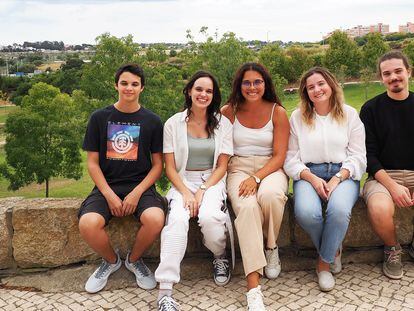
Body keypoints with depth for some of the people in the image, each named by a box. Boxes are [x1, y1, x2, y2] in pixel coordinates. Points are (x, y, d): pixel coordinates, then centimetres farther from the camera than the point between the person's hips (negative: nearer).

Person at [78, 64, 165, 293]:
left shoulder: (152, 121, 5)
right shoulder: (99, 118, 6)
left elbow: (158, 164, 4)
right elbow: (92, 162, 4)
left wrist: (137, 193, -11)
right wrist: (109, 195, -10)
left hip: (140, 186, 0)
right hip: (107, 186, 1)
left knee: (155, 219, -32)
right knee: (88, 224, -29)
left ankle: (134, 260, 3)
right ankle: (111, 261, 6)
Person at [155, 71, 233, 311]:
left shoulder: (223, 124, 4)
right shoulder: (173, 124, 3)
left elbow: (222, 166, 2)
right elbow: (170, 167, 0)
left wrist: (202, 191, -12)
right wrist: (186, 192, -15)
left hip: (212, 180, 0)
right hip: (182, 182, 0)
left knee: (209, 216, -32)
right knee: (177, 219, -31)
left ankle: (221, 257, 3)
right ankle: (165, 291, -29)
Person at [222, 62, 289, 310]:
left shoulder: (277, 112, 2)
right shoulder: (229, 112, 4)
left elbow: (279, 156, -3)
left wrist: (257, 178, -18)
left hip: (270, 169, 0)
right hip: (238, 169, 0)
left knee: (270, 195, -37)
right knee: (247, 206, -33)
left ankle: (271, 247, -4)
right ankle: (253, 287, -34)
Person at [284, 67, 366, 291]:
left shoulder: (349, 114, 10)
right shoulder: (297, 117, 9)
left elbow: (357, 156, 5)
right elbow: (291, 158, 3)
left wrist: (337, 179, -12)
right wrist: (312, 179, -13)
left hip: (343, 174, 0)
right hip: (308, 174, 0)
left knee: (339, 210, -33)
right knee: (306, 213, -31)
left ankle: (324, 261, -7)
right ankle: (334, 249, 1)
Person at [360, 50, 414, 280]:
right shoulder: (371, 108, 3)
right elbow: (369, 154, -4)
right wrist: (392, 186, -17)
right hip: (384, 175, -2)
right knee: (379, 209, -34)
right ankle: (392, 250, 0)